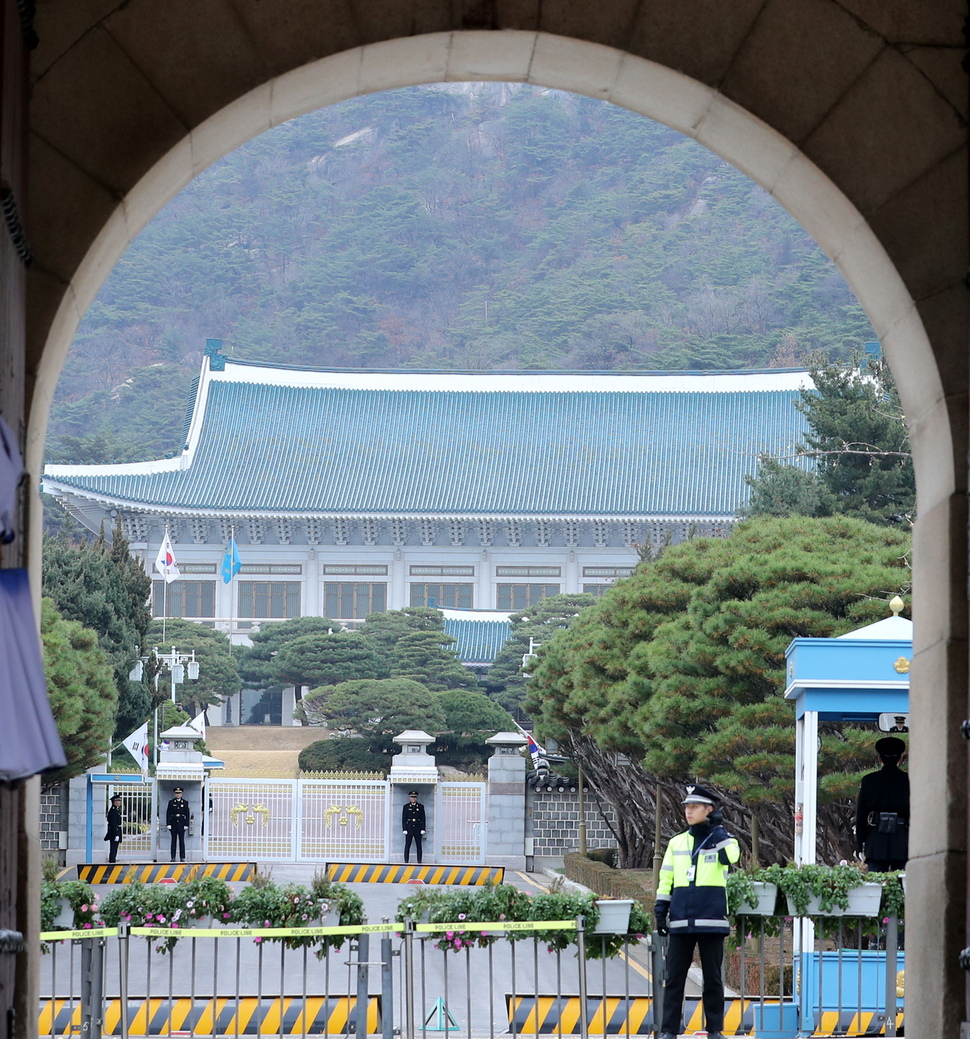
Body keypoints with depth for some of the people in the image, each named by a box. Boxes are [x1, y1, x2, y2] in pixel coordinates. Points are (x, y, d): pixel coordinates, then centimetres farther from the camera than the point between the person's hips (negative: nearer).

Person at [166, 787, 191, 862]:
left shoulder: (185, 803, 7)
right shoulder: (171, 802, 6)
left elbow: (187, 814, 6)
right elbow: (168, 814, 4)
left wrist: (186, 825, -1)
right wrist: (168, 824, -4)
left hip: (181, 823, 0)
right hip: (173, 823, 0)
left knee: (182, 841, -1)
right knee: (174, 841, 2)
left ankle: (182, 857, 2)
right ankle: (173, 857, 4)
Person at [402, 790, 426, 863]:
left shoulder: (421, 807, 8)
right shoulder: (406, 807, 6)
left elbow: (423, 819, 6)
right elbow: (403, 819, 3)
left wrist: (423, 829, -2)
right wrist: (404, 830, -5)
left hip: (418, 829, 1)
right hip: (409, 829, -1)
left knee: (419, 846, 1)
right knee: (407, 846, -3)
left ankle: (419, 861, 3)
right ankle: (406, 861, -1)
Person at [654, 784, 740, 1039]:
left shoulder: (721, 838, 6)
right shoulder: (677, 843, 15)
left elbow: (731, 856, -18)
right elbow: (666, 880, 15)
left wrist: (717, 828, -10)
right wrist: (660, 910, 7)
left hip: (711, 919, -3)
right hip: (681, 920, 3)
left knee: (712, 977, 2)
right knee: (674, 977, 0)